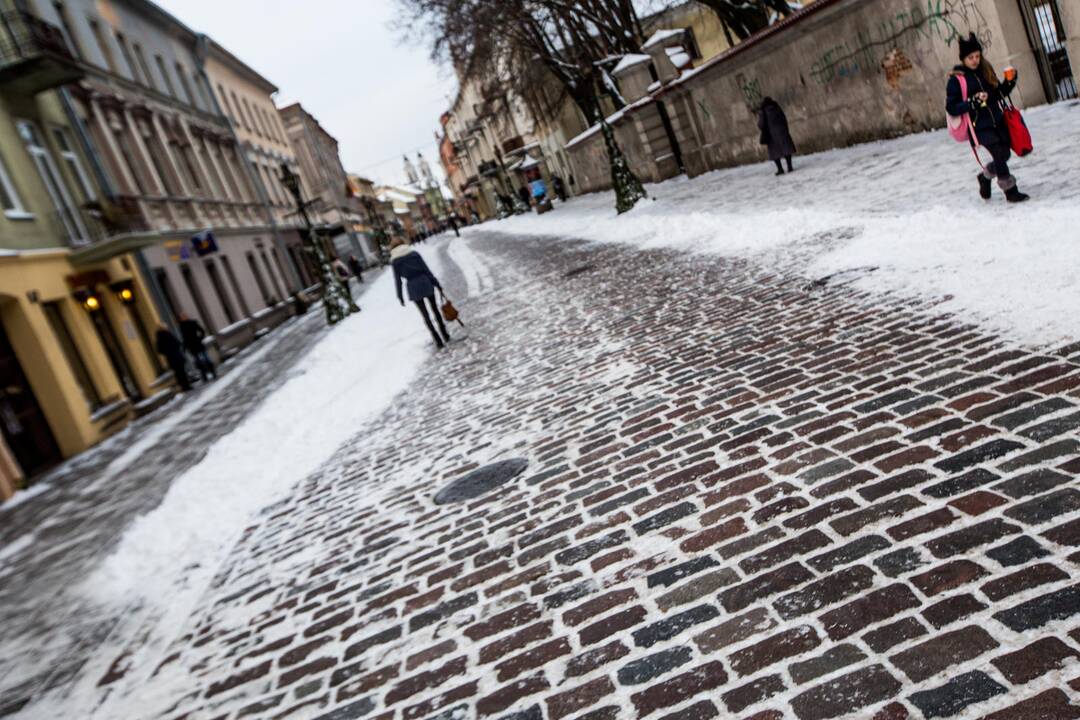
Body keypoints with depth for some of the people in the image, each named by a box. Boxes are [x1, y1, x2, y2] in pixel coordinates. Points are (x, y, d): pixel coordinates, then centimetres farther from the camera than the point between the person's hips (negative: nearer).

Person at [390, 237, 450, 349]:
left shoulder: (394, 261, 0)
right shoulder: (414, 253, 4)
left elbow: (397, 280, 0)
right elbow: (426, 269, 1)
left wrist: (400, 297, 6)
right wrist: (436, 283, 5)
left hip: (413, 288, -1)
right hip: (425, 283, 1)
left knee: (425, 315, 6)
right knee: (435, 309, 18)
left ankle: (439, 341, 4)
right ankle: (445, 335, 24)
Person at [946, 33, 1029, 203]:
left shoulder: (986, 70, 8)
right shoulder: (956, 79, -9)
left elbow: (1000, 92, 17)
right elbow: (951, 108, -13)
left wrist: (1010, 81, -2)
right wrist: (973, 102, -24)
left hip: (998, 122, 6)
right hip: (980, 127, -6)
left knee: (1005, 154, 9)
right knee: (1000, 154, -14)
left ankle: (985, 176, 37)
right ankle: (1010, 191, 0)